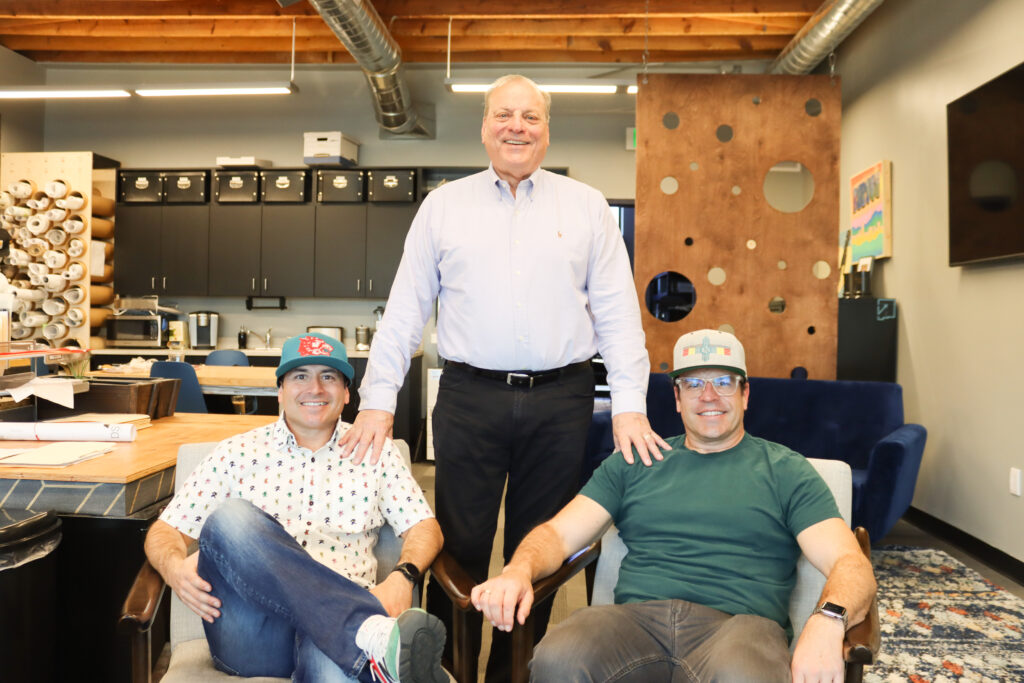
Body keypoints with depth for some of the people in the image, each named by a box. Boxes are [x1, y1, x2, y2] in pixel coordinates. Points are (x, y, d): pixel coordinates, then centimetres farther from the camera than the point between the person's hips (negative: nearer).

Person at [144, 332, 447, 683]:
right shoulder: (237, 453, 13)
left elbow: (424, 526, 12)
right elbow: (165, 531, 13)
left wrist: (403, 575, -10)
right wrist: (174, 567, -11)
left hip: (338, 615, -3)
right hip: (252, 635, 4)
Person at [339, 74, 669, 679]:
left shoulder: (587, 206, 9)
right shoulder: (444, 205, 10)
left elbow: (617, 311, 5)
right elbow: (406, 308, 7)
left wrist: (630, 405, -4)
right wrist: (378, 401, 1)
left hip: (560, 402, 1)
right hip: (470, 396, 0)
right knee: (459, 545, 5)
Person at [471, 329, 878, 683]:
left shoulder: (785, 470, 15)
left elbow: (851, 564, 4)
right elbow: (559, 534, 14)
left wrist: (828, 619, -20)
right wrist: (518, 571, -10)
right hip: (637, 617, 2)